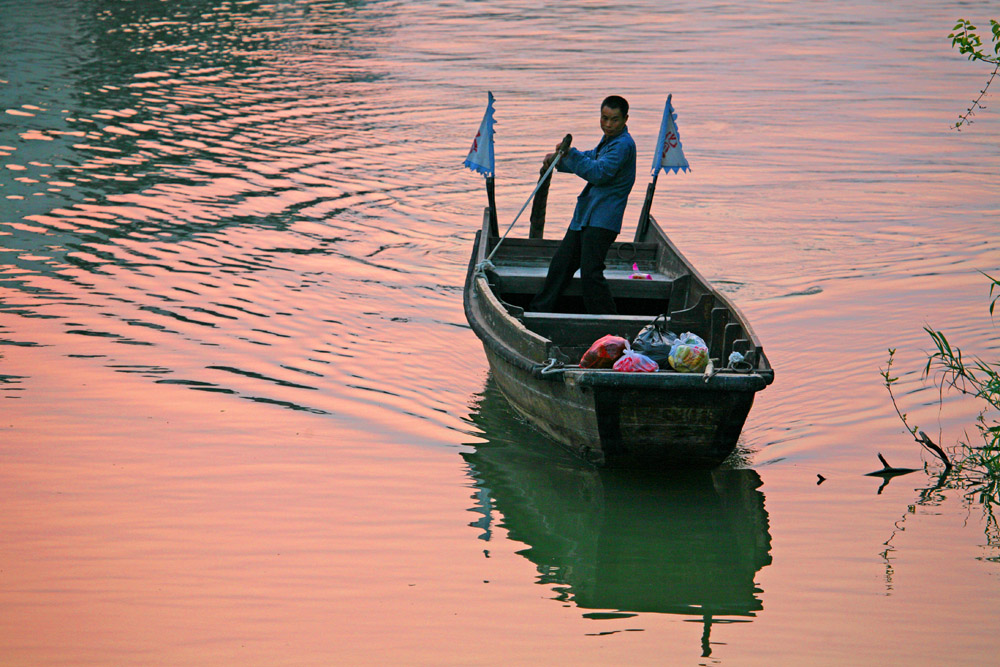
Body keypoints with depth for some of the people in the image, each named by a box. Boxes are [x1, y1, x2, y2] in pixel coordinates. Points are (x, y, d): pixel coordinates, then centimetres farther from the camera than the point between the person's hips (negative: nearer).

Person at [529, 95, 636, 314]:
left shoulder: (623, 144, -15)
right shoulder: (608, 141, 17)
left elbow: (598, 173, -25)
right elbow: (591, 159, 37)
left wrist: (571, 154, -24)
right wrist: (559, 159, 31)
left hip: (602, 221, -10)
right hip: (584, 216, 10)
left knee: (590, 272, -15)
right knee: (561, 262, 16)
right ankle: (540, 310, 27)